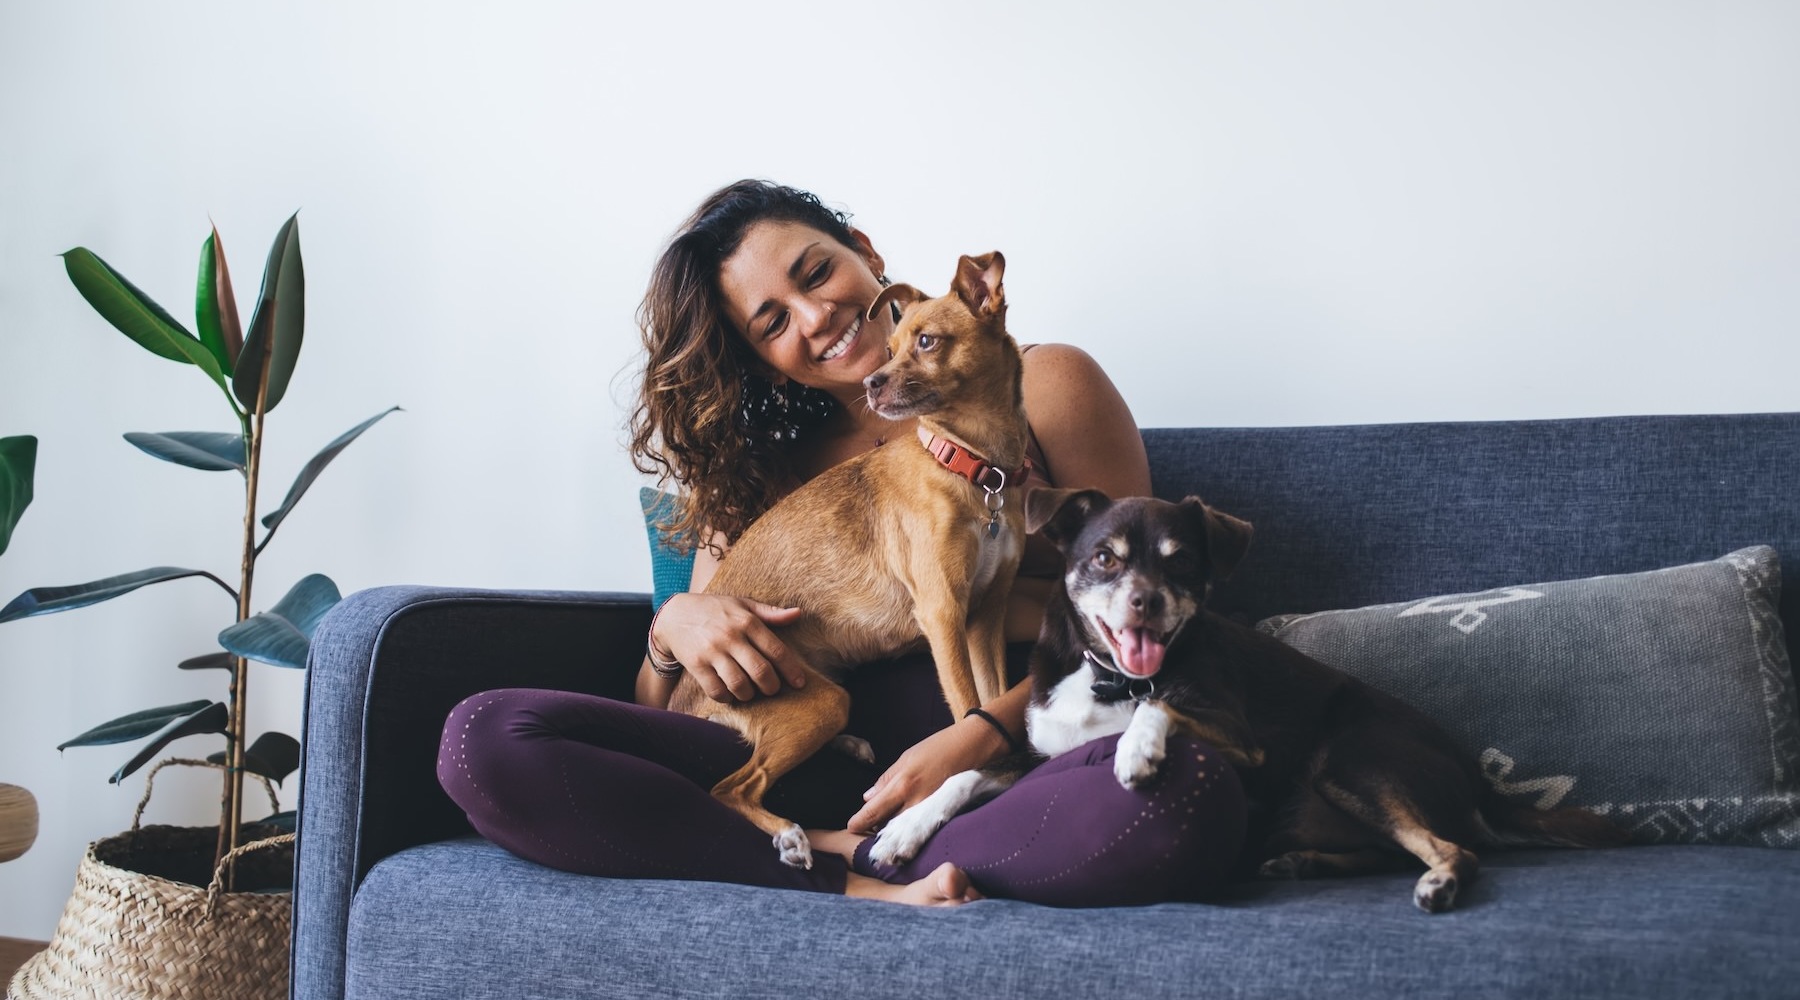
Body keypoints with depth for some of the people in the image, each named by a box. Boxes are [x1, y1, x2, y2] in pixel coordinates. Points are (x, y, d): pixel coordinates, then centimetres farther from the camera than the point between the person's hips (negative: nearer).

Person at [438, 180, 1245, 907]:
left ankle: (825, 852, -22)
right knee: (484, 738, -18)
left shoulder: (1039, 386, 10)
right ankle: (863, 887, -23)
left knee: (1186, 789, -38)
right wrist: (675, 626, -6)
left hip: (1022, 752, -2)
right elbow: (661, 712, 19)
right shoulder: (755, 470, 21)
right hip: (829, 765, 3)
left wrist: (986, 733, -15)